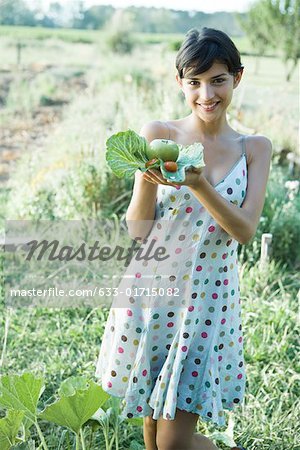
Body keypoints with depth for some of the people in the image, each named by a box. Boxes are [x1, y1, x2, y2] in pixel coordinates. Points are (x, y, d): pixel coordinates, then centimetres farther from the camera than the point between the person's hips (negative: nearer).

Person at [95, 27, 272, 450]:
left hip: (210, 296, 0)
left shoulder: (255, 148, 1)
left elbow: (245, 230, -10)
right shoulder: (159, 134, -4)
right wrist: (148, 178, -25)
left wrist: (198, 184, -24)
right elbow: (138, 229, -6)